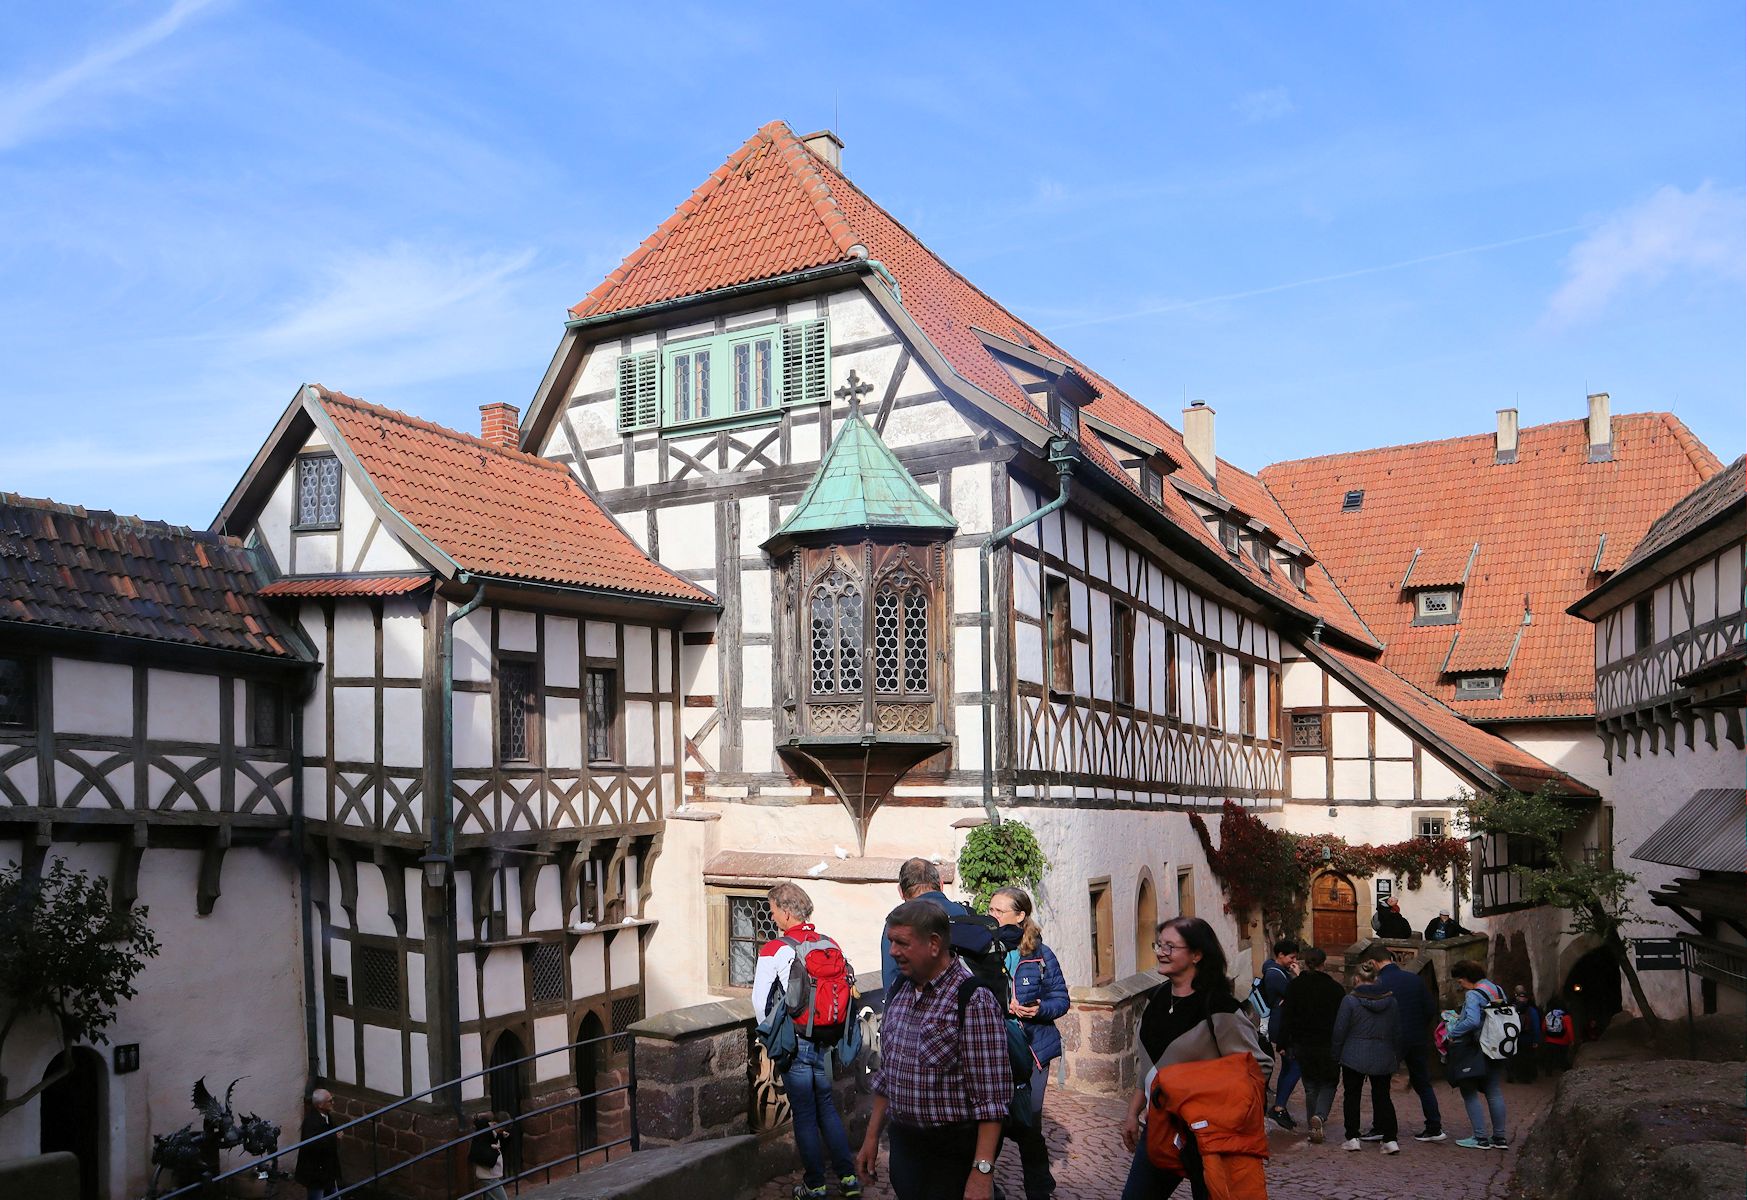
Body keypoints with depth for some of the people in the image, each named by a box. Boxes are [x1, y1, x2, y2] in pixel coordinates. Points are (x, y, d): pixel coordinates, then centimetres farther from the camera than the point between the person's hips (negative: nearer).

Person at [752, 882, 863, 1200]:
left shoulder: (774, 950, -13)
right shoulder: (831, 945, -1)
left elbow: (760, 1000, -8)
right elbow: (846, 989, 5)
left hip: (794, 1043, -4)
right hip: (827, 1041, 4)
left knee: (804, 1115, 7)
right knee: (828, 1108, 17)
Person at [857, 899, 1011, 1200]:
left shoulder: (973, 1000, -18)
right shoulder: (898, 991, 6)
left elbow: (991, 1096, -21)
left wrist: (982, 1171, -24)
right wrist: (871, 1138, 16)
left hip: (954, 1152, -7)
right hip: (902, 1145, 7)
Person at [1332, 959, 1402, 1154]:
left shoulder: (1350, 1000, -11)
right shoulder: (1390, 999, 0)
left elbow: (1339, 1030, -7)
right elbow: (1397, 1031, 8)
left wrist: (1336, 1055, 4)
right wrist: (1397, 1055, 19)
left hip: (1354, 1057, -3)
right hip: (1383, 1059, 3)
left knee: (1352, 1096, 8)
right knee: (1382, 1096, 12)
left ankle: (1352, 1138, 8)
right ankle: (1390, 1139, 4)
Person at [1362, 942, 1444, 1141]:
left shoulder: (1378, 984, -13)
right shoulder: (1415, 979, 2)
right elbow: (1431, 1009, 3)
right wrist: (1420, 1029, 16)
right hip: (1418, 1040, 5)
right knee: (1423, 1083, 16)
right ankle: (1434, 1127, 17)